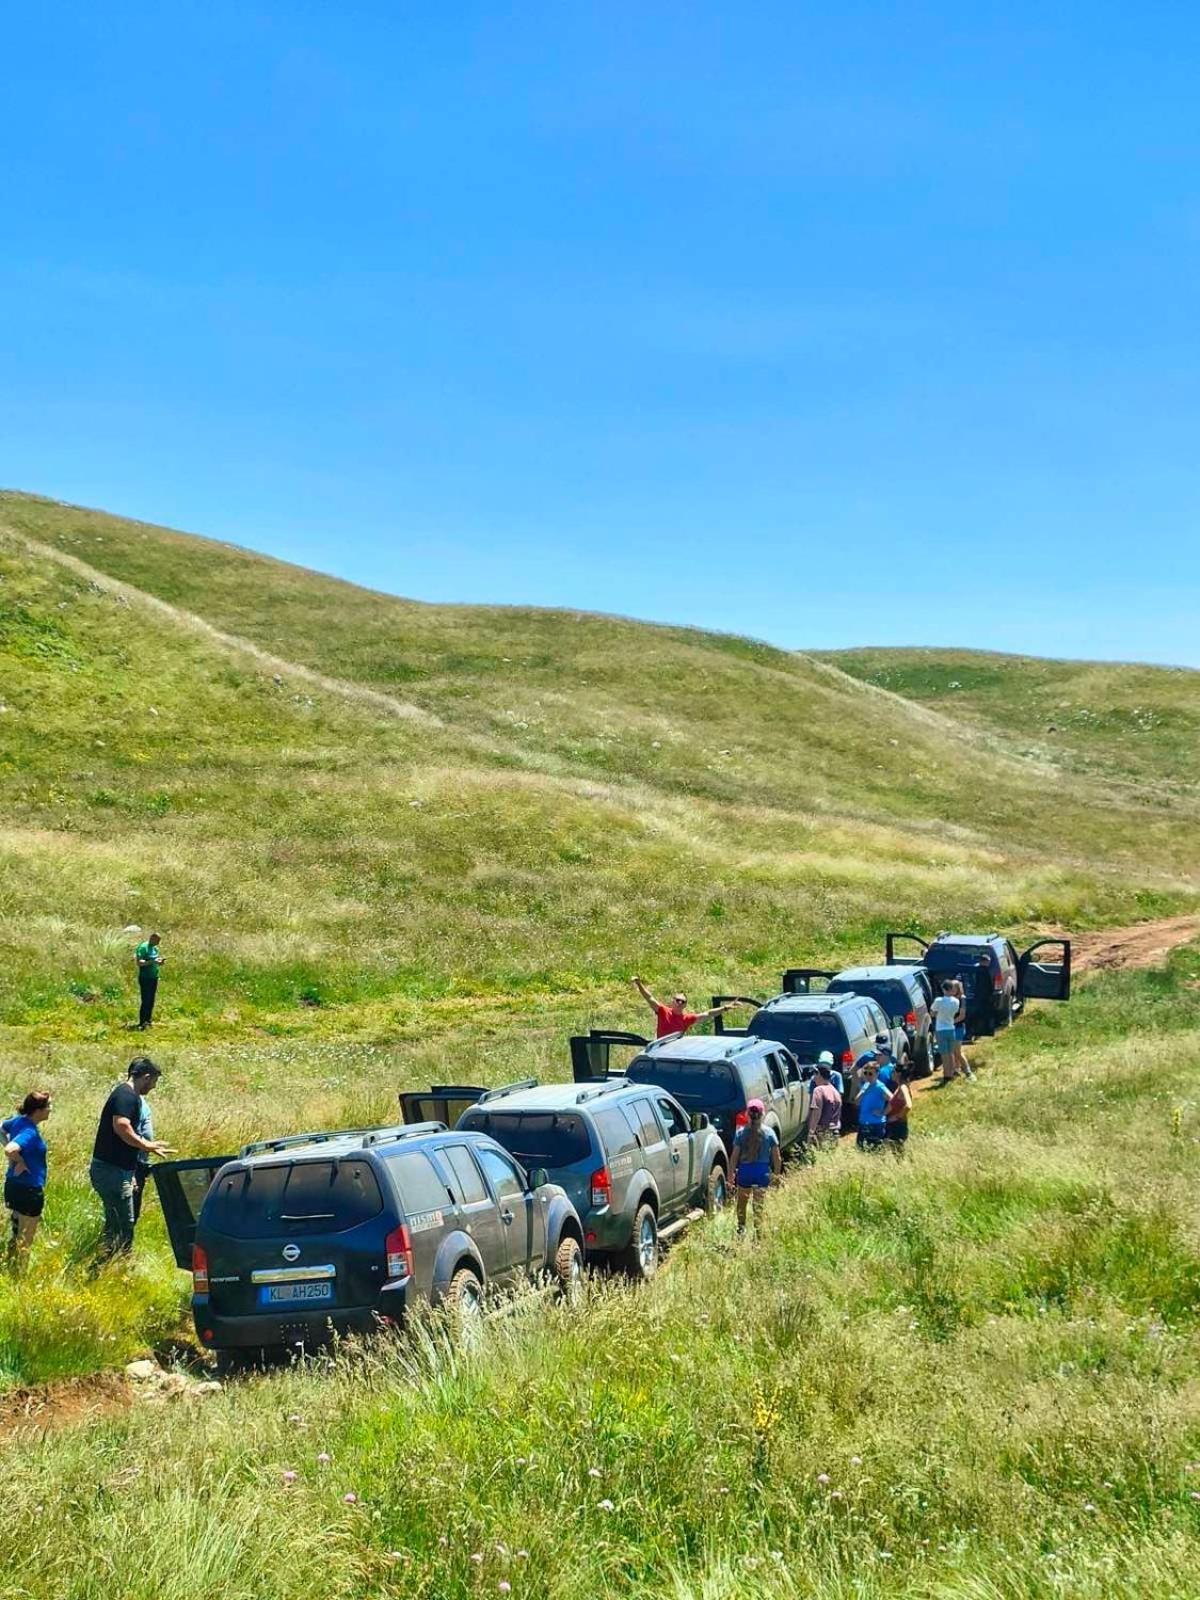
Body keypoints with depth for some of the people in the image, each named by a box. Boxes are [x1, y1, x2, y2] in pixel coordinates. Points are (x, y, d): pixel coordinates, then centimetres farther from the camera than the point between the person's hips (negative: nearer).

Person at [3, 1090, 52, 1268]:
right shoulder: (30, 1133, -27)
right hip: (29, 1189, -9)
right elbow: (10, 1150, -42)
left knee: (17, 1234, 24)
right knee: (25, 1240, 6)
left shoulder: (19, 1120, 0)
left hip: (14, 1185, 9)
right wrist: (20, 1162, -22)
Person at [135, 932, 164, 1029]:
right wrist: (152, 961, -27)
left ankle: (148, 1020, 20)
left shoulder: (155, 948, 12)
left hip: (154, 977, 8)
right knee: (146, 1000, -8)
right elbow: (139, 962, -20)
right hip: (145, 977, -8)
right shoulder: (143, 947, -13)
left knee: (151, 1000, 12)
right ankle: (142, 1023, -4)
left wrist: (159, 962, 1)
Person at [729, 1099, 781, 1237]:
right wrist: (777, 1173, 9)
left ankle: (741, 1228, 25)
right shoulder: (769, 1133, -6)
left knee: (742, 1202, 21)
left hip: (744, 1170, 0)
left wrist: (731, 1173, 5)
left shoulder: (741, 1132, -6)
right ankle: (757, 1233, 3)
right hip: (762, 1171, 0)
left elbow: (735, 1156, -5)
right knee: (759, 1204, 6)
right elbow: (776, 1158, -3)